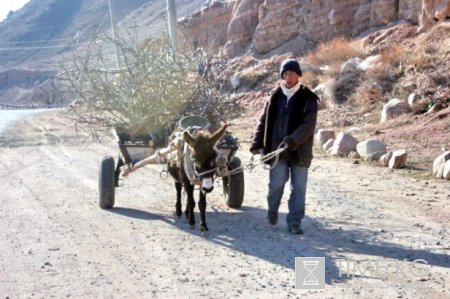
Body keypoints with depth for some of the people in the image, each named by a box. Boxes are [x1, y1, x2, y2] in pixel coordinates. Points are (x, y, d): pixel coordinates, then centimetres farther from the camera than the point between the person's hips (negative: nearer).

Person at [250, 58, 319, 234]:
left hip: (299, 151, -1)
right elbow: (263, 121, 11)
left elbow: (308, 125, -13)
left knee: (299, 188, 1)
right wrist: (257, 143, 3)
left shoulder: (308, 99, -3)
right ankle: (272, 210, 27)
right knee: (277, 183, -1)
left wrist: (292, 140, -26)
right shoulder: (275, 97, 7)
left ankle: (295, 222, 11)